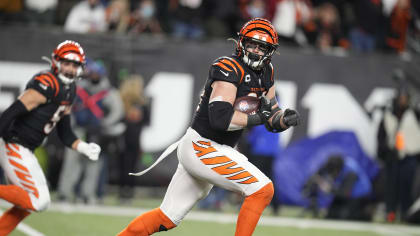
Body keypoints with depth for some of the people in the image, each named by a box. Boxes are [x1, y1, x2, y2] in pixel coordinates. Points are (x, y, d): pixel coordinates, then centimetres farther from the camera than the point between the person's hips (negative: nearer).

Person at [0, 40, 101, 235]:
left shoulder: (69, 91, 13)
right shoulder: (47, 85, -17)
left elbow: (65, 133, 18)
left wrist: (83, 147, 3)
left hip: (24, 151, 10)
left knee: (27, 203, 16)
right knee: (39, 201, -12)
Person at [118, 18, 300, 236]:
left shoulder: (265, 72, 10)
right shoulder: (229, 68, -17)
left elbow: (273, 122, 13)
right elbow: (220, 118, -29)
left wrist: (286, 118, -9)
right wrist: (258, 118, -21)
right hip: (202, 148, -9)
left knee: (167, 219, 12)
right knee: (262, 190, -16)